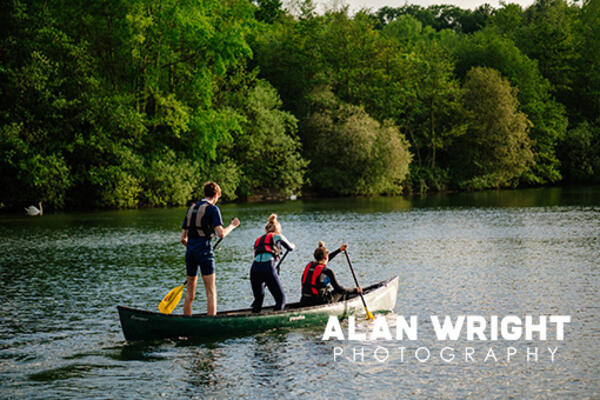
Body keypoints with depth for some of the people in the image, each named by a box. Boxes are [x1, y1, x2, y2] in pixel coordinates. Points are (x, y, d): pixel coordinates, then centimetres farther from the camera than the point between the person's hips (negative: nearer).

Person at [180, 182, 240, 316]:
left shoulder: (191, 209, 15)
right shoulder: (212, 209, -4)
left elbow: (183, 238, 15)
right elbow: (221, 234, -14)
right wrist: (232, 225, 3)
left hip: (190, 252, 6)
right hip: (204, 252, -6)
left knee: (190, 293, 14)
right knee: (211, 292, -3)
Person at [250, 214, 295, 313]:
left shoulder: (258, 240, 29)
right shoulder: (277, 236, 17)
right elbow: (290, 248, 33)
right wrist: (293, 245, 59)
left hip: (254, 268, 5)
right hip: (268, 268, -5)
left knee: (258, 298, 23)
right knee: (281, 298, 4)